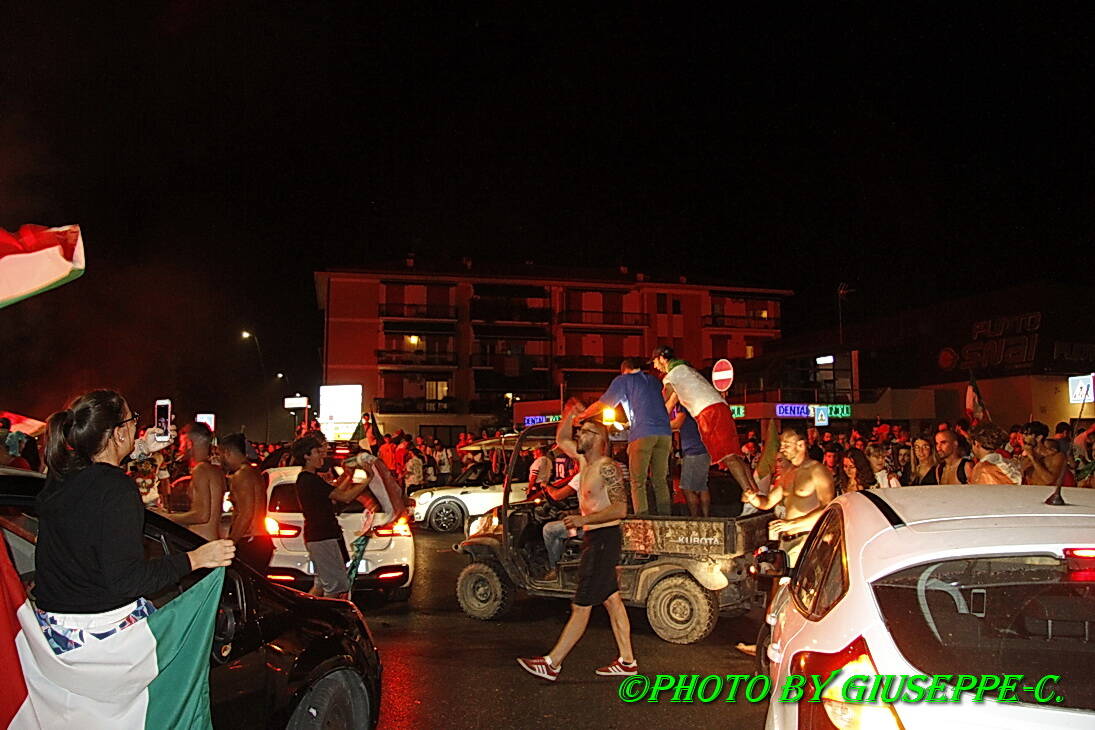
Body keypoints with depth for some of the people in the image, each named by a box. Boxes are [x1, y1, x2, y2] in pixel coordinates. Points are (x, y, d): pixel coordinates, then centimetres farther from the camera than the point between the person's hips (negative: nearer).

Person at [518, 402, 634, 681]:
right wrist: (569, 414, 10)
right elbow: (562, 440, 25)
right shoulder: (585, 460, 10)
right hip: (593, 537, 10)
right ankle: (627, 661, 17)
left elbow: (621, 509, -23)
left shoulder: (606, 468, -16)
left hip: (603, 538, -10)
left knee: (581, 606, -5)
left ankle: (552, 663, -2)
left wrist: (585, 519, -28)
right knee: (611, 600, 11)